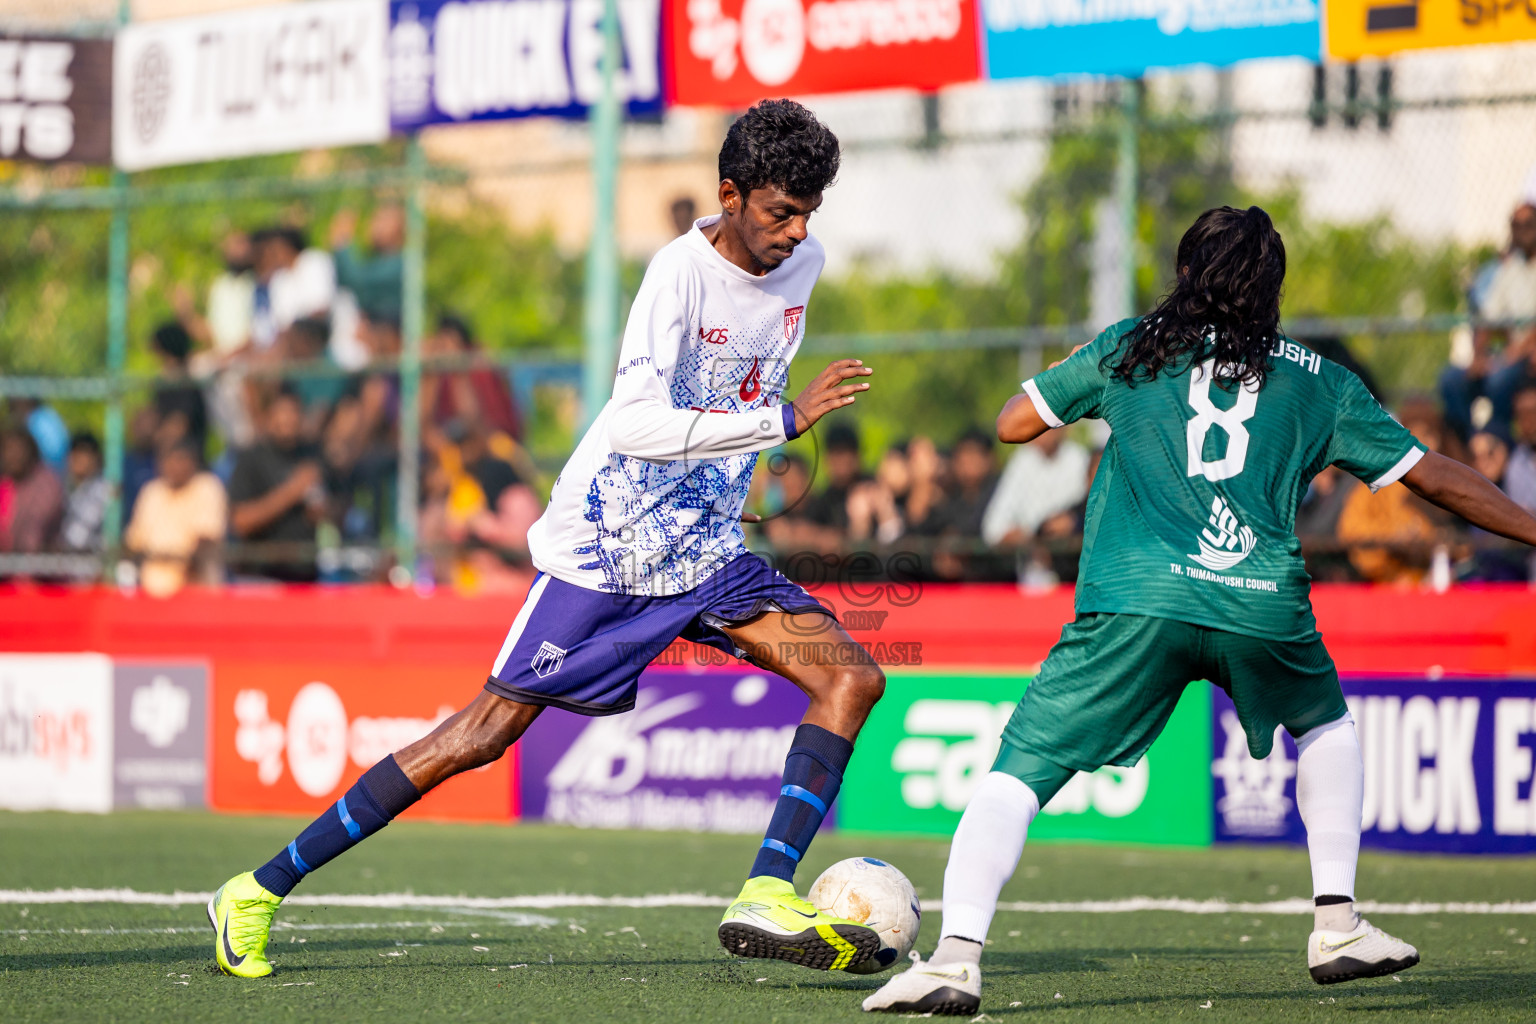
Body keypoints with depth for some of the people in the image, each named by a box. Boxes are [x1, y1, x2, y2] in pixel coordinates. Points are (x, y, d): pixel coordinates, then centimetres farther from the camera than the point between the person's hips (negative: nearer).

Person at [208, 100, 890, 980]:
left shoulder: (803, 264, 3)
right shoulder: (682, 272, -19)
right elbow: (635, 422, -33)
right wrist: (784, 420, -36)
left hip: (704, 553, 7)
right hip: (606, 545, -7)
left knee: (853, 677, -11)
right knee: (489, 730, -8)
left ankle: (768, 898, -19)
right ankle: (261, 892, -1)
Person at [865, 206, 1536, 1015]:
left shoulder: (1131, 349, 16)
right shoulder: (1319, 383, 19)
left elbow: (1013, 424, 22)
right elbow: (1435, 476, 23)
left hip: (1132, 606, -2)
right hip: (1263, 608, 2)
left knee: (1017, 772, 1)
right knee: (1327, 726, 33)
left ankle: (956, 954, -20)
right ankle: (1337, 926, 27)